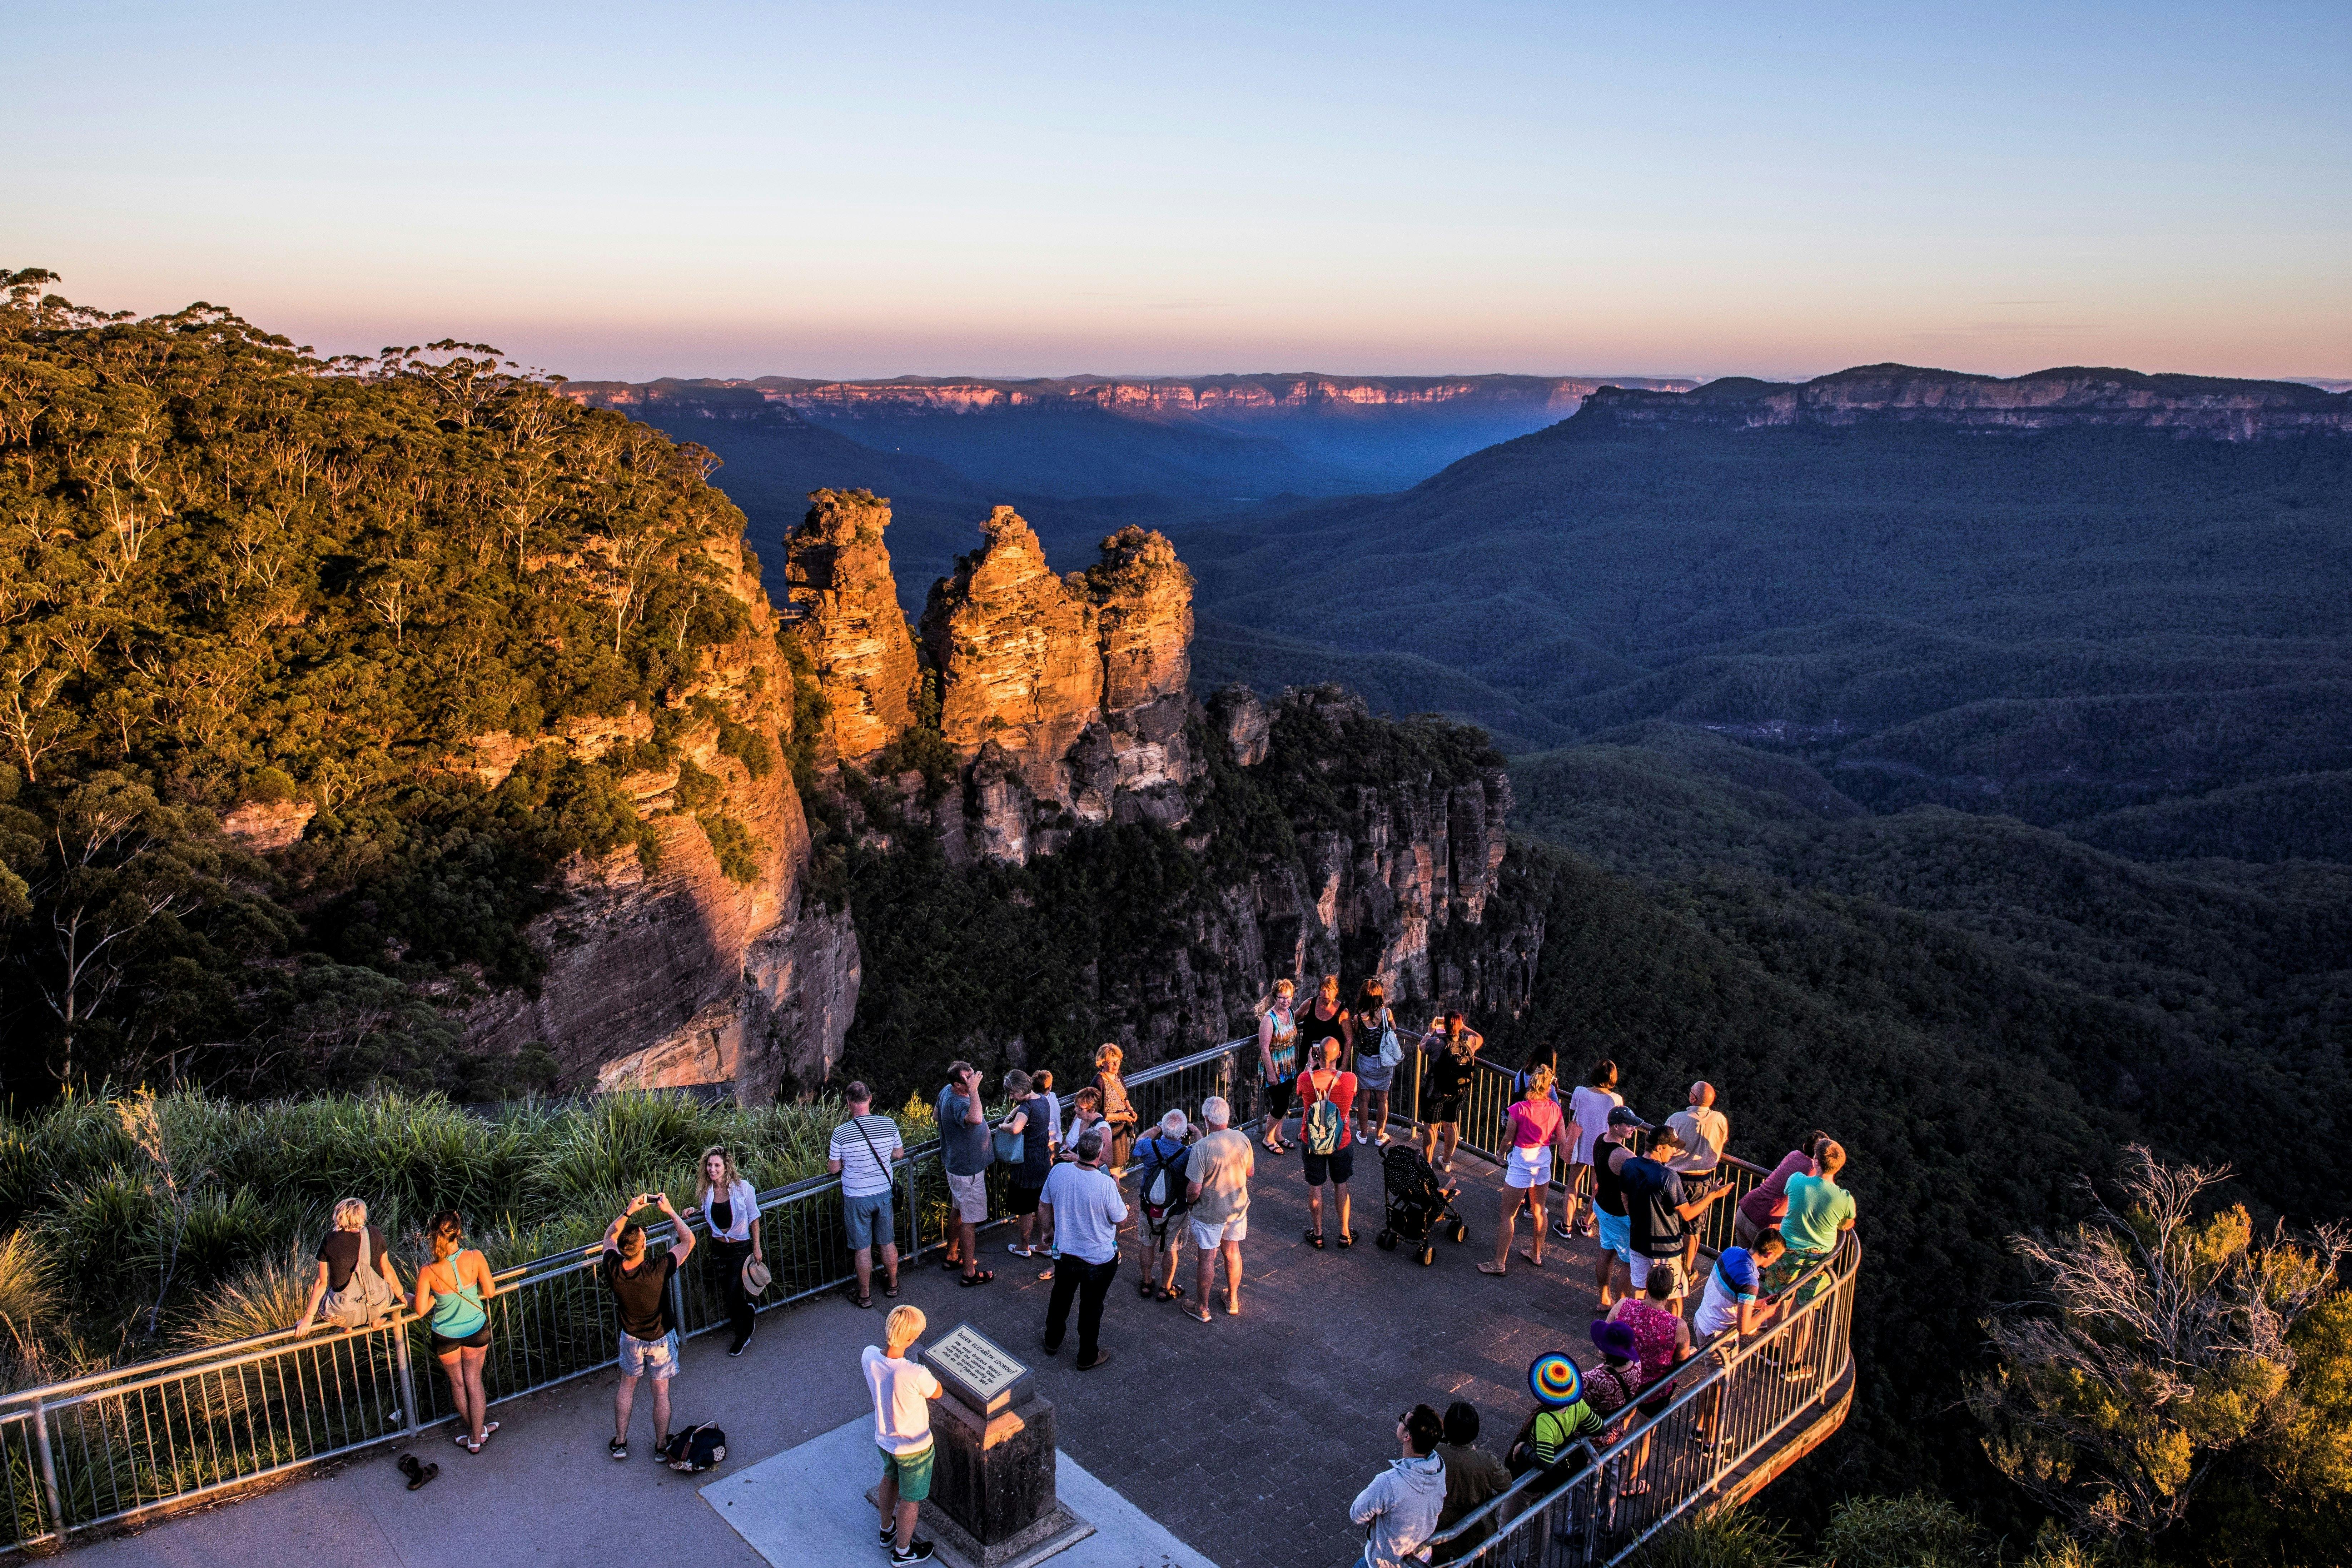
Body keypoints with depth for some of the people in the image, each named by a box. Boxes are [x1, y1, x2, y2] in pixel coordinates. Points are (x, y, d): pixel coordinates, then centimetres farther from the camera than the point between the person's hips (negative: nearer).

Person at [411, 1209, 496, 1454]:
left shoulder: (428, 1271, -25)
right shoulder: (475, 1258, -24)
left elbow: (421, 1310, -15)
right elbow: (490, 1292, -13)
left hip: (446, 1335, 0)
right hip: (476, 1330, 1)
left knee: (458, 1383, 23)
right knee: (473, 1382, 18)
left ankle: (470, 1429, 41)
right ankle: (476, 1438, 27)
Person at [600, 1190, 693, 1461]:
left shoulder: (613, 1269, -26)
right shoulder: (657, 1270, -35)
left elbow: (609, 1236, -4)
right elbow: (689, 1239, -22)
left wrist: (628, 1211, -7)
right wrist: (669, 1210, -16)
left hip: (631, 1337, 3)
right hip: (661, 1338, -3)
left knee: (627, 1385, 24)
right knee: (661, 1392, 13)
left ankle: (620, 1443, 32)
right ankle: (661, 1446, 27)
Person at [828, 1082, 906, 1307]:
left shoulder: (841, 1132, -19)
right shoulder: (889, 1124, -11)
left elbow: (834, 1169, -8)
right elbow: (899, 1154, 4)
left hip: (856, 1199, -3)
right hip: (884, 1193, 3)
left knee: (863, 1248, 11)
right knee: (888, 1242, 19)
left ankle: (865, 1295, 23)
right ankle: (892, 1286, 35)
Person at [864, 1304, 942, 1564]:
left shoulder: (869, 1356, -23)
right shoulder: (916, 1374, -40)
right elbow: (937, 1394, -17)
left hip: (884, 1437, 6)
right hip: (913, 1447, -6)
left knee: (890, 1479, 34)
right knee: (911, 1499, 21)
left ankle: (887, 1531, 58)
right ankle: (903, 1551, 43)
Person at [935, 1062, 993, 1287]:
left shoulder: (946, 1091, -4)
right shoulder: (957, 1104, -35)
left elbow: (937, 1115, 16)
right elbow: (975, 1119, -57)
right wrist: (974, 1089, -50)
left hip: (956, 1164, 10)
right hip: (968, 1169, -10)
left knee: (958, 1210, 25)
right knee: (970, 1221, 2)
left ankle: (952, 1256, 41)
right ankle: (970, 1273, 13)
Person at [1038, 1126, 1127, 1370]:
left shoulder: (1058, 1171, -16)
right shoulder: (1106, 1184, -30)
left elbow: (1044, 1209, -1)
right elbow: (1120, 1218, -14)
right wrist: (1117, 1190, 0)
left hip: (1064, 1254, 4)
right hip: (1099, 1259, -4)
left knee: (1061, 1298, 27)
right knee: (1091, 1307, 17)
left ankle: (1053, 1342, 48)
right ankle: (1087, 1357, 34)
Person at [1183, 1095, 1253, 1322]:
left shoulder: (1201, 1148, -29)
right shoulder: (1243, 1139, -13)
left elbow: (1194, 1190, -24)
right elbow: (1251, 1172, 3)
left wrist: (1188, 1199, -3)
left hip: (1209, 1212, -5)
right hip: (1238, 1207, 5)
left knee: (1207, 1257, 12)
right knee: (1232, 1250, 23)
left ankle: (1202, 1308, 29)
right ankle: (1233, 1301, 39)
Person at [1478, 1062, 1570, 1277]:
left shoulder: (1519, 1109, -20)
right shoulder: (1554, 1108, -7)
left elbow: (1509, 1139, -11)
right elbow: (1562, 1140, -1)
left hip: (1521, 1164, -5)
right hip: (1543, 1162, 5)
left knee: (1508, 1215, 6)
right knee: (1538, 1211, 23)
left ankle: (1499, 1263, 12)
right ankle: (1536, 1255, 38)